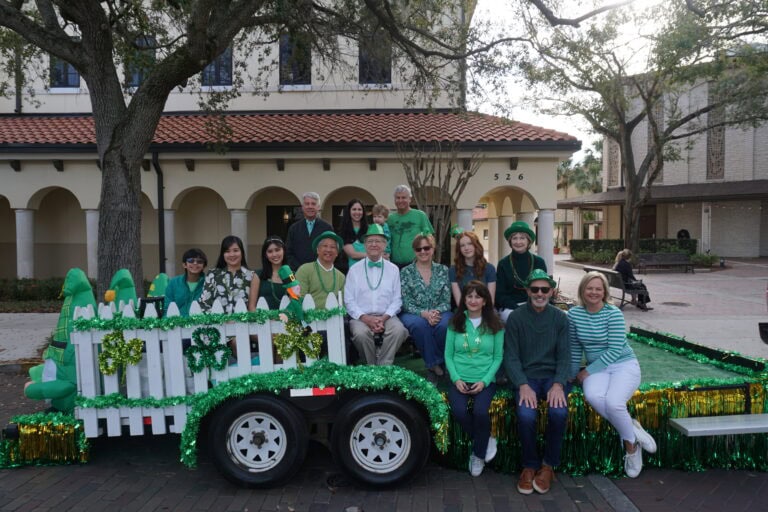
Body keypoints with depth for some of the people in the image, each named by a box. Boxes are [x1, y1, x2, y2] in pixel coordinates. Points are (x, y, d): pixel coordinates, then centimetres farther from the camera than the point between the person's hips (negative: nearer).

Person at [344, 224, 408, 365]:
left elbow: (397, 299, 5)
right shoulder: (354, 269, 7)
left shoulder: (393, 269, 10)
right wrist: (365, 318, -12)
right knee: (360, 333, -33)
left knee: (399, 330, -30)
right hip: (361, 317, -1)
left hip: (386, 317, 1)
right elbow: (349, 300, 2)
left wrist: (384, 318, -11)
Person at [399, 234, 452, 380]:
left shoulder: (443, 270, 7)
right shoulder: (406, 272, 2)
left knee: (444, 324, -33)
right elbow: (406, 302, -6)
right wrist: (424, 313, -23)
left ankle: (442, 361, -8)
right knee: (421, 324, -36)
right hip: (413, 314, -1)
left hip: (438, 312, 1)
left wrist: (437, 312, -20)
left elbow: (447, 300, 1)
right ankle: (433, 364, -17)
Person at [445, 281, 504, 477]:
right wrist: (456, 379, -9)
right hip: (460, 379, 1)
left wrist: (484, 381, -10)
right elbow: (448, 355, 5)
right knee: (459, 411, -28)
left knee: (480, 411, -29)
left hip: (485, 380, -1)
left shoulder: (495, 325, 3)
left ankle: (478, 454, -1)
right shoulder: (455, 323, 6)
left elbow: (498, 357, 2)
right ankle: (486, 440, 2)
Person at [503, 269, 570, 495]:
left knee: (559, 412, -29)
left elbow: (564, 355, 1)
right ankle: (530, 465, -1)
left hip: (553, 375, 1)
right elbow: (511, 357, -3)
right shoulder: (516, 318, -1)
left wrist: (558, 384, -16)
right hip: (526, 376, -1)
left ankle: (549, 465, -3)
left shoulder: (560, 318, 5)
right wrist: (523, 385, -18)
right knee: (526, 415, -29)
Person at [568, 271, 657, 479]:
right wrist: (574, 374, 13)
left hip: (624, 365, -3)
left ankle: (631, 444, -3)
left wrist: (588, 371, -13)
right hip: (597, 369, 3)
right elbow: (575, 348, 10)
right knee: (592, 396, -33)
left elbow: (616, 349, -15)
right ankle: (632, 429, -9)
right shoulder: (574, 314, 0)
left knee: (613, 402, -32)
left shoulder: (613, 313, -11)